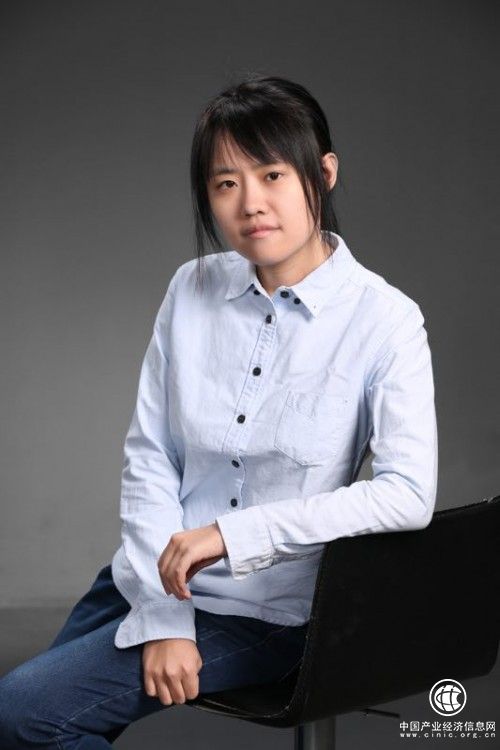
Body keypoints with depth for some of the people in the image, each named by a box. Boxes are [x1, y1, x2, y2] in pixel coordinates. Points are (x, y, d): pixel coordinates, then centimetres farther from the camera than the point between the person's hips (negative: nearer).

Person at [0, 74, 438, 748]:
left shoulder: (384, 319, -14)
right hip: (153, 579, 5)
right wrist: (163, 617, -12)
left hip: (265, 614, -5)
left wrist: (234, 531, -25)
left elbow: (410, 494, -23)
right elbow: (147, 458, -2)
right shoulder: (192, 289, -1)